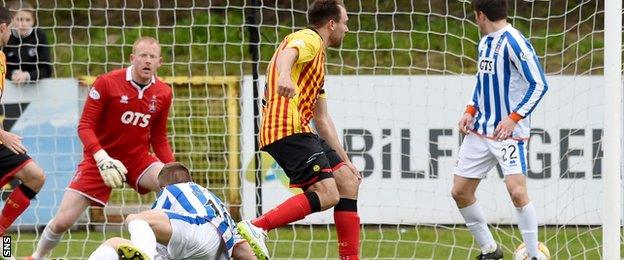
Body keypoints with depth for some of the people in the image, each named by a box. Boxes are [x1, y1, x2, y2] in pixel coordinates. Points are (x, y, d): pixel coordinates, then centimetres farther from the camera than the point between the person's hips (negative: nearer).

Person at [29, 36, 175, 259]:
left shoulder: (163, 93, -1)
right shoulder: (106, 83, -13)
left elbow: (159, 139, 10)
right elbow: (85, 126, -13)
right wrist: (102, 159, -28)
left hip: (138, 158, 3)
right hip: (100, 159, -3)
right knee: (63, 221, -9)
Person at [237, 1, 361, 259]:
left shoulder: (317, 57, 31)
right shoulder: (308, 39, 0)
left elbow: (322, 119, 34)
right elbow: (287, 53, -27)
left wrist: (345, 160, 31)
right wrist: (284, 76, -51)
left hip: (299, 129, 10)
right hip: (288, 128, -10)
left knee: (348, 181, 7)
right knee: (327, 195, -19)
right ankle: (255, 228, -25)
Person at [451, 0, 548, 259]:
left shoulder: (513, 42, -15)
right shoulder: (485, 42, 10)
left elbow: (538, 84, -18)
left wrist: (514, 118, -24)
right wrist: (471, 110, 8)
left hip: (509, 131, -9)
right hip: (480, 130, 9)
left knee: (517, 191, -22)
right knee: (460, 191, 7)